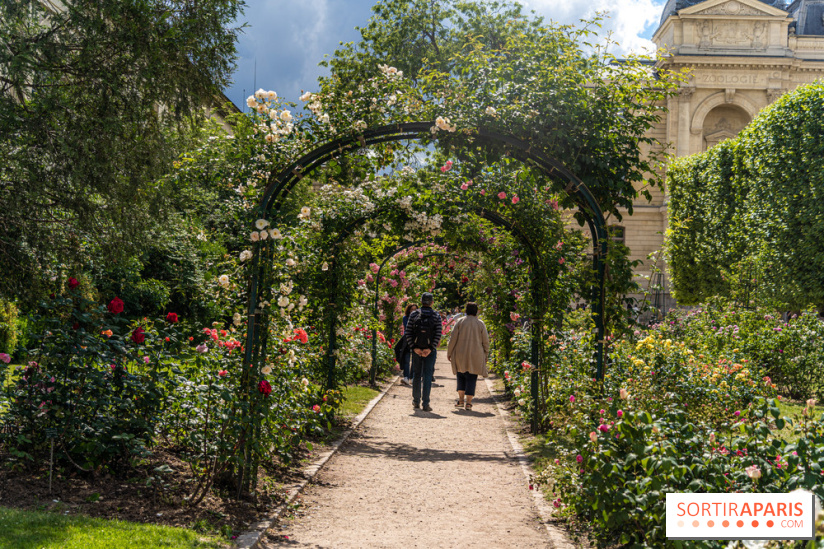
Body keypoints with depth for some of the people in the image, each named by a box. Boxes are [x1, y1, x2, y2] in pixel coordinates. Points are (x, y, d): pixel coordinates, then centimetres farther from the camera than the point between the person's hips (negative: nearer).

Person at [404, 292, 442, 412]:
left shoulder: (414, 315, 0)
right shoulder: (436, 316, -3)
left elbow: (408, 333, -6)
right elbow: (438, 335, -10)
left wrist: (414, 347, -7)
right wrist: (430, 348, -11)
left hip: (416, 349, 2)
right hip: (430, 350, -2)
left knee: (416, 375, 14)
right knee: (427, 376, 1)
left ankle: (416, 402, 22)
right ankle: (425, 403, -4)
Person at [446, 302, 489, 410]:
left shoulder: (460, 321, -2)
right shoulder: (480, 323, 0)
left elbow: (453, 338, -3)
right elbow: (485, 342, 2)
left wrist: (449, 352, 5)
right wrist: (485, 355, 13)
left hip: (460, 355, 1)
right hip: (475, 356, 0)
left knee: (461, 375, 17)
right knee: (471, 378, 4)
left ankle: (461, 399, 13)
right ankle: (468, 402, 0)